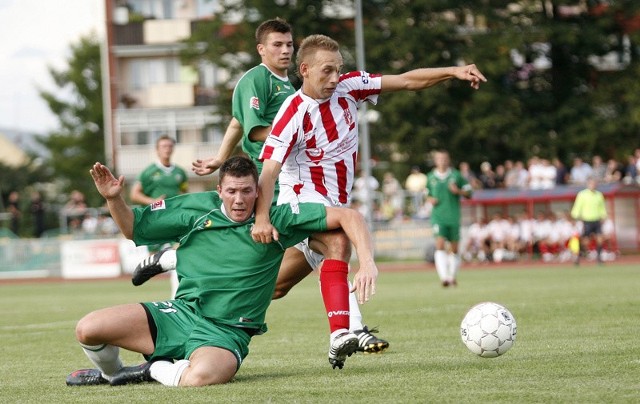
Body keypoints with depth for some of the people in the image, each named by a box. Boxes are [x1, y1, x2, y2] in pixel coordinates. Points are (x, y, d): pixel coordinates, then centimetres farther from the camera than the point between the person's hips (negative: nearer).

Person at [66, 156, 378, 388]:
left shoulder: (276, 219, -3)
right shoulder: (195, 208, 3)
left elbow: (347, 217, -4)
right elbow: (133, 228, 14)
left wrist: (367, 263, -18)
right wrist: (114, 198, -5)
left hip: (226, 332, -3)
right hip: (180, 312, 3)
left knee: (201, 376, -41)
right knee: (87, 329, -16)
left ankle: (155, 370, -4)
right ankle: (110, 374, 21)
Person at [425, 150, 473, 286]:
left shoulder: (456, 175, 2)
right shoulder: (431, 177, 7)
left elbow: (469, 192, 6)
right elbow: (428, 193, 22)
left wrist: (458, 191, -13)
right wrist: (430, 199, 0)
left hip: (453, 217, 0)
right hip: (438, 216, 0)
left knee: (454, 248, 7)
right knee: (440, 244, -17)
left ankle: (453, 276, 24)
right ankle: (443, 276, -24)